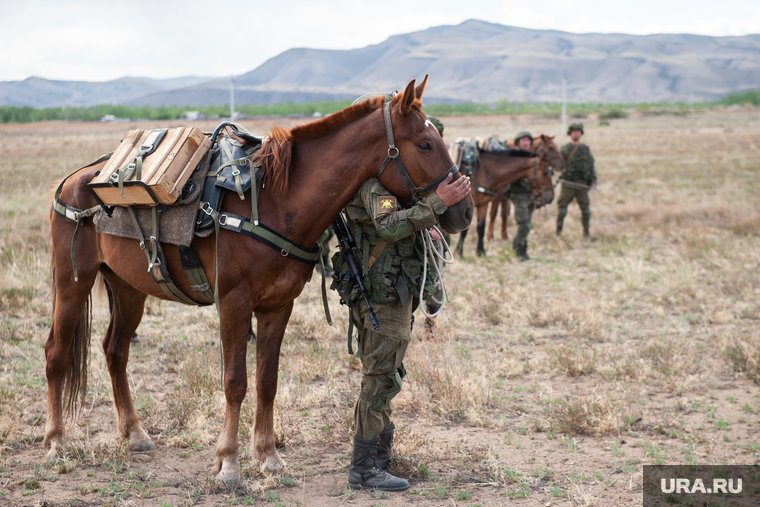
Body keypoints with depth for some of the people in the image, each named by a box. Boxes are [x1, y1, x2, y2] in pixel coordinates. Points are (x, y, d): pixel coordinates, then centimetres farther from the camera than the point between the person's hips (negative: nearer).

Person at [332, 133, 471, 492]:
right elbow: (389, 226, -34)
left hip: (391, 293, 11)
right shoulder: (376, 182, -18)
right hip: (386, 295, -11)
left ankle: (381, 453, 33)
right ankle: (364, 469, -1)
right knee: (381, 378, -6)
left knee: (382, 375, 20)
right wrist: (438, 202, -34)